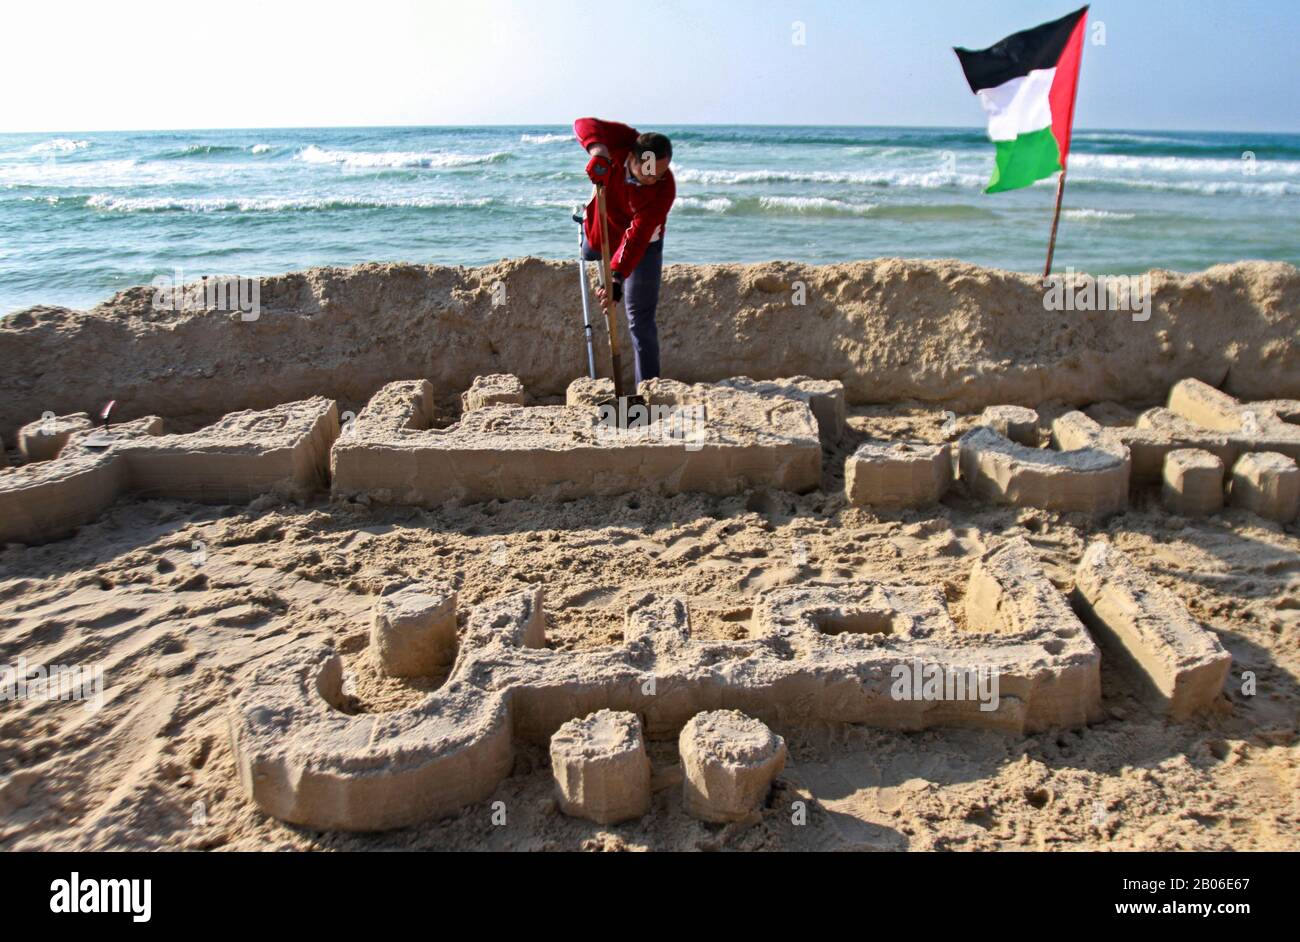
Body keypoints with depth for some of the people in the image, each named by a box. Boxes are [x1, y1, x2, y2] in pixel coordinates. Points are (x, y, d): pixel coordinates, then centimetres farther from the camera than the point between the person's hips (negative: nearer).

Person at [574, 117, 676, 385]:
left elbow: (637, 238, -42)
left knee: (640, 317, -6)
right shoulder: (623, 141, -28)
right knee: (589, 255, 36)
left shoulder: (664, 188, -37)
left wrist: (617, 277, -51)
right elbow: (585, 125, -36)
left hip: (643, 243, -4)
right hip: (602, 225, 4)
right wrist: (598, 150, -56)